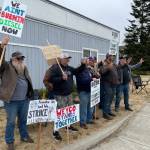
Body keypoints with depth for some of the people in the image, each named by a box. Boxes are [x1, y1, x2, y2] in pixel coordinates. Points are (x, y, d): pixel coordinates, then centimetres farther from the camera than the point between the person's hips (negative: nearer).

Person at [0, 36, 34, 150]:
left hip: (24, 100, 6)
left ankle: (24, 136, 37)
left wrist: (30, 93, 14)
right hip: (11, 101, -5)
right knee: (11, 122, 6)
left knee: (23, 120, 20)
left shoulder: (24, 68, 12)